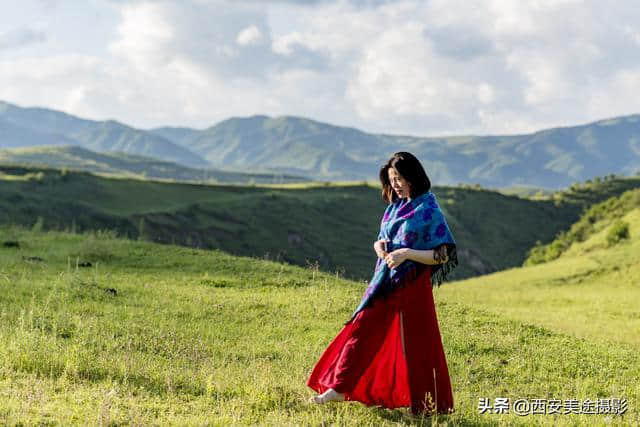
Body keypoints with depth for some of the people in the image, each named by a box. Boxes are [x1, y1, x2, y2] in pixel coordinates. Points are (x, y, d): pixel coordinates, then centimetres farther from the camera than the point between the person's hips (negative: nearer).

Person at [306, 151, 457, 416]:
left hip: (411, 286, -7)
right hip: (385, 282, 7)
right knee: (360, 330, 5)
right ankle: (338, 389, 12)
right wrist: (379, 246, -4)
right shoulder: (395, 206, 11)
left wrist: (406, 253, -23)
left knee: (415, 344, 1)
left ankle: (427, 405, 14)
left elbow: (443, 255, -14)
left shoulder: (428, 211, -11)